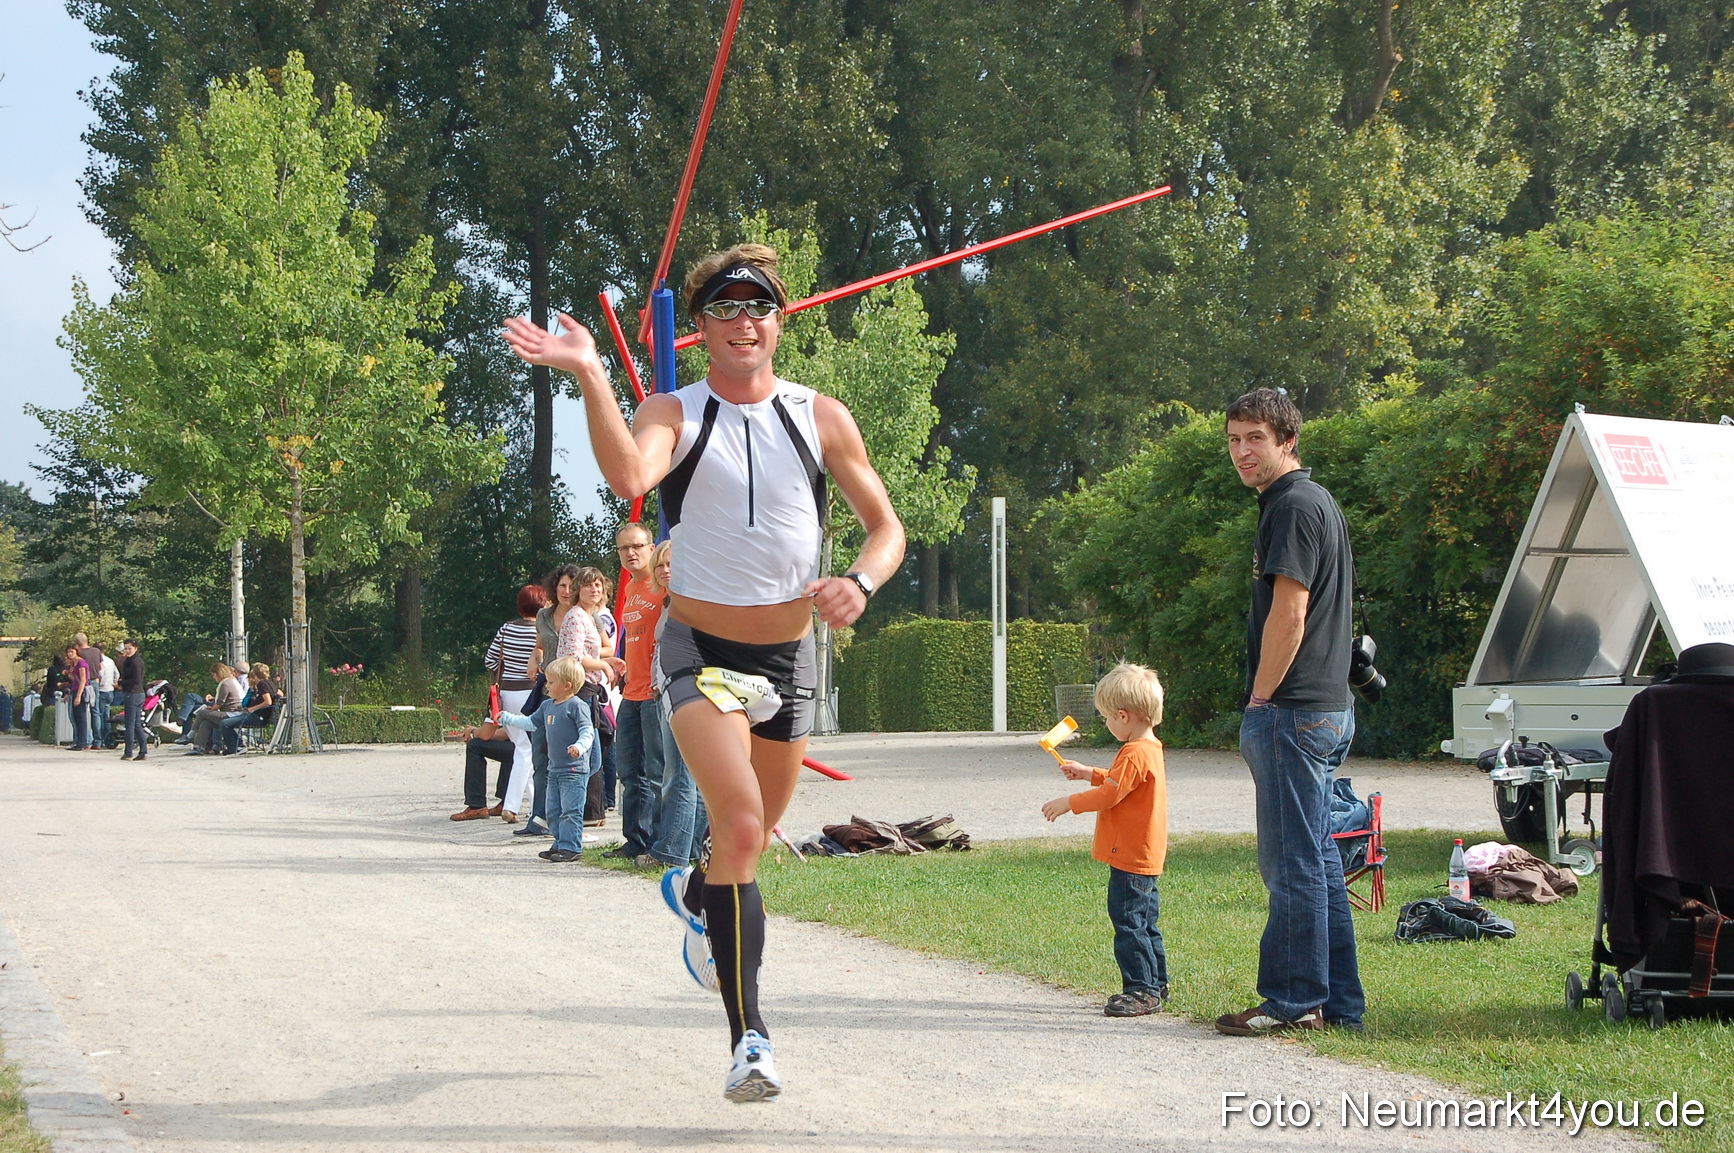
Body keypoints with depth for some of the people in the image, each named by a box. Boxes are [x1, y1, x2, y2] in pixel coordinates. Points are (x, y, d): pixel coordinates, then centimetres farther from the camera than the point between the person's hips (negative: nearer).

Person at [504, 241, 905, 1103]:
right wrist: (590, 376, -38)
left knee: (755, 835, 19)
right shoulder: (675, 414, -7)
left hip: (790, 656, 4)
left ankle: (695, 894, 56)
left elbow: (886, 526, 7)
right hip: (700, 651, -4)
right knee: (740, 824, -23)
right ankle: (748, 1038, -22)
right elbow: (629, 475, -30)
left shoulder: (821, 418, 1)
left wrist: (860, 583, -13)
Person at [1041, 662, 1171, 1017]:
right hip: (1144, 857, 11)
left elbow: (1109, 794, -20)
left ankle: (1141, 990, -7)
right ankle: (1155, 984, 22)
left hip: (1130, 859, -11)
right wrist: (1088, 773, 27)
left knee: (1128, 921, -8)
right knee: (1143, 923, 16)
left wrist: (1068, 802, -11)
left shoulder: (1135, 754, -20)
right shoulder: (1150, 748, 13)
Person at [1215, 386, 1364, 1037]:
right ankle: (1337, 1002, 15)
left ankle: (1294, 1000, -3)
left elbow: (1289, 614, -19)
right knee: (1316, 860, 12)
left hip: (1291, 713, -10)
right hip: (1327, 709, 10)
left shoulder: (1293, 506, -12)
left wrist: (1260, 699, -11)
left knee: (1293, 862, -6)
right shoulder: (1316, 502, 19)